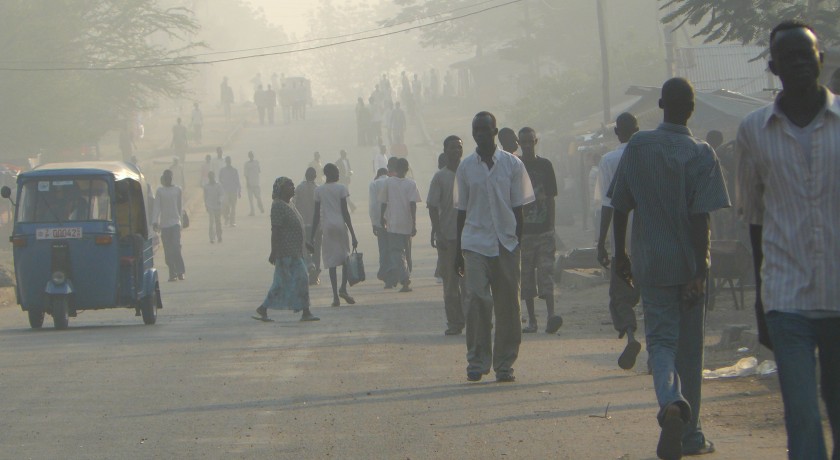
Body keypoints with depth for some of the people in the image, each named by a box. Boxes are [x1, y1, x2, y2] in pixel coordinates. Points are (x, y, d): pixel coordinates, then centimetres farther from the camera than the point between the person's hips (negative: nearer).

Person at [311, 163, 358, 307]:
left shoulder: (319, 191, 6)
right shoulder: (341, 188, -2)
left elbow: (316, 215, 5)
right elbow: (345, 212, -5)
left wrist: (312, 236, 11)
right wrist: (353, 234, -3)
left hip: (326, 227, 2)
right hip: (340, 225, -2)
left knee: (331, 262, 1)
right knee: (345, 257, 13)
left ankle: (335, 296, -5)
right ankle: (343, 288, -5)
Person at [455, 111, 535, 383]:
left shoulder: (512, 165, 4)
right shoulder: (466, 167, 6)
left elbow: (518, 208, 7)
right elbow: (462, 211, 10)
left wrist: (519, 244, 3)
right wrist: (458, 250, 8)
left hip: (506, 243, 0)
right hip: (475, 243, 0)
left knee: (507, 304, 2)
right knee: (476, 300, -11)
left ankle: (505, 363, 9)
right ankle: (477, 362, -5)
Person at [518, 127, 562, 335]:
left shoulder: (545, 165, 7)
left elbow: (551, 199, 8)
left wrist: (551, 228, 1)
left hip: (543, 230, -1)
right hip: (522, 231, 1)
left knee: (546, 273, -11)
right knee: (526, 278, 3)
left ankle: (551, 314, -21)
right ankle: (531, 320, 9)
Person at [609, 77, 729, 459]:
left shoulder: (637, 148, -1)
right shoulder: (701, 154, -9)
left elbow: (620, 207, 2)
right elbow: (701, 217, -15)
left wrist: (620, 255, 13)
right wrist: (700, 272, -13)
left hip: (651, 264, 1)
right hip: (688, 265, -1)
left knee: (660, 340, 3)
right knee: (689, 349, 10)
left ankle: (670, 402, -28)